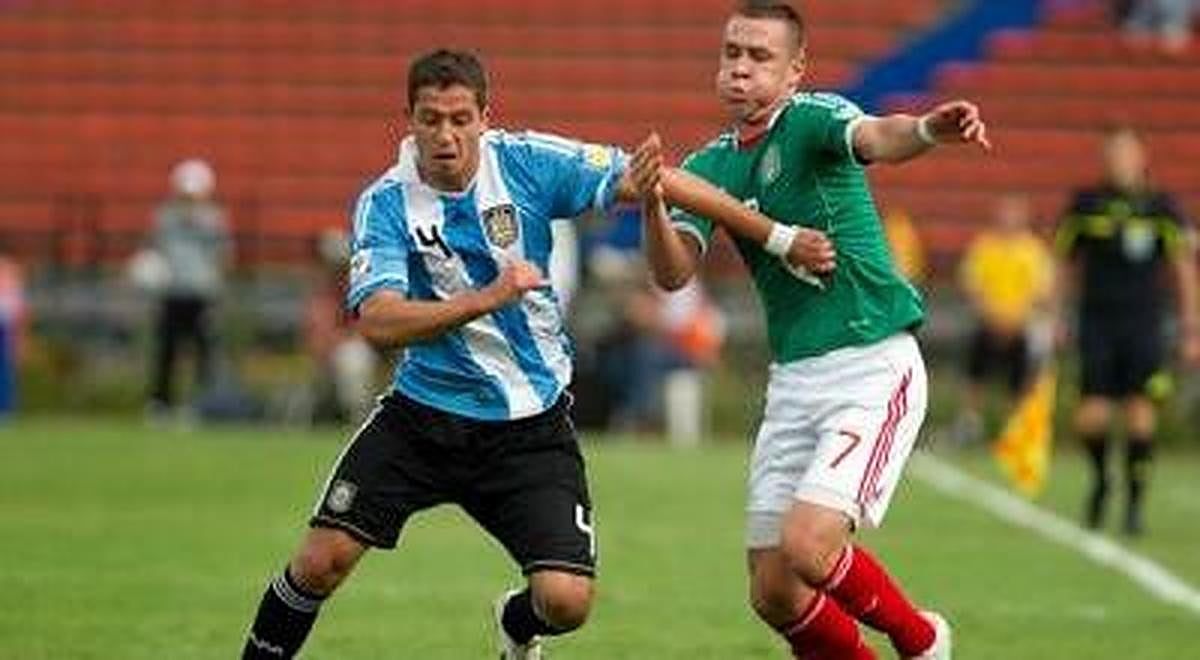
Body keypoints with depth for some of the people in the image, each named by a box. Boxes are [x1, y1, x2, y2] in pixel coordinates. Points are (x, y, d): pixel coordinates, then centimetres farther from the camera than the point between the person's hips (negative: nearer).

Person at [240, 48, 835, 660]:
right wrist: (488, 298, -38)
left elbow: (656, 180, -7)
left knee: (566, 601, -12)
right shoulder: (385, 203, -12)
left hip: (532, 424, 0)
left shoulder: (527, 162, -10)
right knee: (322, 561, -11)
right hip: (424, 413, 0)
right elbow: (378, 321, -26)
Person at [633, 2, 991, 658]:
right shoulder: (710, 167, 11)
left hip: (874, 365, -7)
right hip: (792, 379, 7)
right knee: (774, 595, 2)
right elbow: (673, 273, -2)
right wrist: (653, 207, -23)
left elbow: (876, 138, -30)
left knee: (808, 547, -21)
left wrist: (928, 129, -53)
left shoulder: (812, 117, -7)